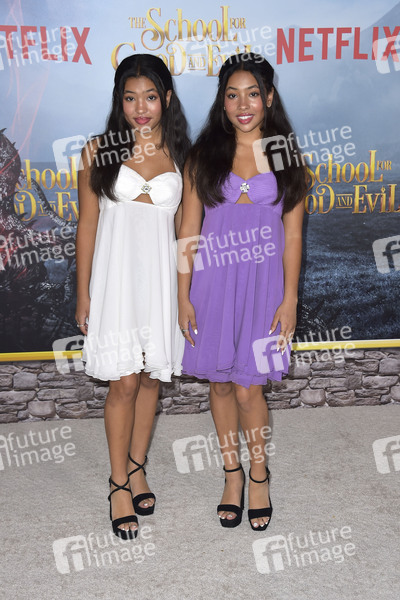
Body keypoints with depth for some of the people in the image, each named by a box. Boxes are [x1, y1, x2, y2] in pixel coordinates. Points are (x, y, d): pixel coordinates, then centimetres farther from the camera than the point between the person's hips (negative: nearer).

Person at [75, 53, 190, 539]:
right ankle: (119, 482, 17)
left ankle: (137, 466, 31)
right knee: (123, 382, -1)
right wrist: (83, 295, -1)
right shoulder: (99, 151, 0)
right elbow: (87, 225, 1)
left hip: (162, 276, 2)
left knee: (151, 377, 11)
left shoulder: (180, 157, 5)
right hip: (116, 275, -2)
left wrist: (186, 293, 4)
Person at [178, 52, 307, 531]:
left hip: (263, 284, -1)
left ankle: (258, 474, 26)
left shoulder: (286, 157, 3)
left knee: (249, 389, 0)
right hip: (212, 284, 1)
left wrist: (290, 298, -3)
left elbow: (292, 235, 2)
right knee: (220, 382, 11)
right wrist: (183, 297, -3)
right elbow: (188, 231, 1)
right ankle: (232, 472, 31)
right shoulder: (203, 155, 3)